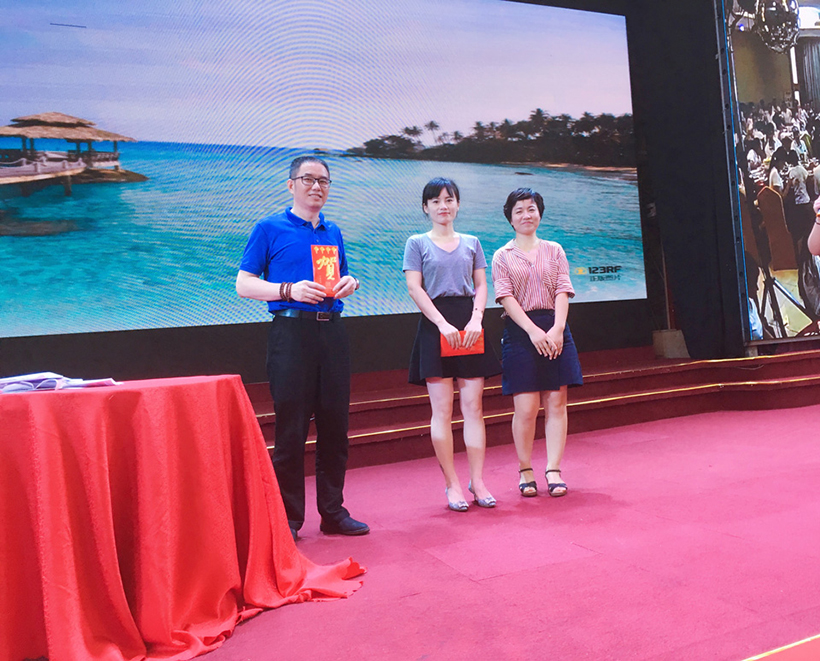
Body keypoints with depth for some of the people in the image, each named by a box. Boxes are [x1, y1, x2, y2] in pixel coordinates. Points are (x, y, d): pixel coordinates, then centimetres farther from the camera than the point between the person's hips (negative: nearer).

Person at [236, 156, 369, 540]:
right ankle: (288, 518, 10)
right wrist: (289, 290, -15)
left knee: (335, 425, 6)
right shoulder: (269, 229, 4)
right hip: (292, 331, -5)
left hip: (332, 331, 5)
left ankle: (333, 512, 17)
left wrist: (349, 283, 4)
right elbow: (244, 284, -1)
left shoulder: (333, 232, 19)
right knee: (291, 428, -3)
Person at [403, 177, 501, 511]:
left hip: (468, 324, 3)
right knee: (442, 409, -3)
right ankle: (452, 484, 4)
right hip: (435, 324, -3)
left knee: (473, 406, 1)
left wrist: (476, 319, -8)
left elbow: (481, 285, 11)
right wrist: (443, 323, -15)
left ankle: (477, 481, 7)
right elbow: (414, 288, -3)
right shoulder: (417, 243, 6)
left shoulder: (471, 242, 16)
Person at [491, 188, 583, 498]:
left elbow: (563, 291, 4)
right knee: (525, 407, -4)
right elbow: (506, 297, -4)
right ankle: (525, 471, 10)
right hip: (520, 332, -2)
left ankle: (553, 471, 5)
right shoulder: (502, 256, 7)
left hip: (554, 329, 2)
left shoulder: (554, 250, 14)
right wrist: (534, 330, -16)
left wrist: (557, 328, -13)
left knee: (556, 403, 0)